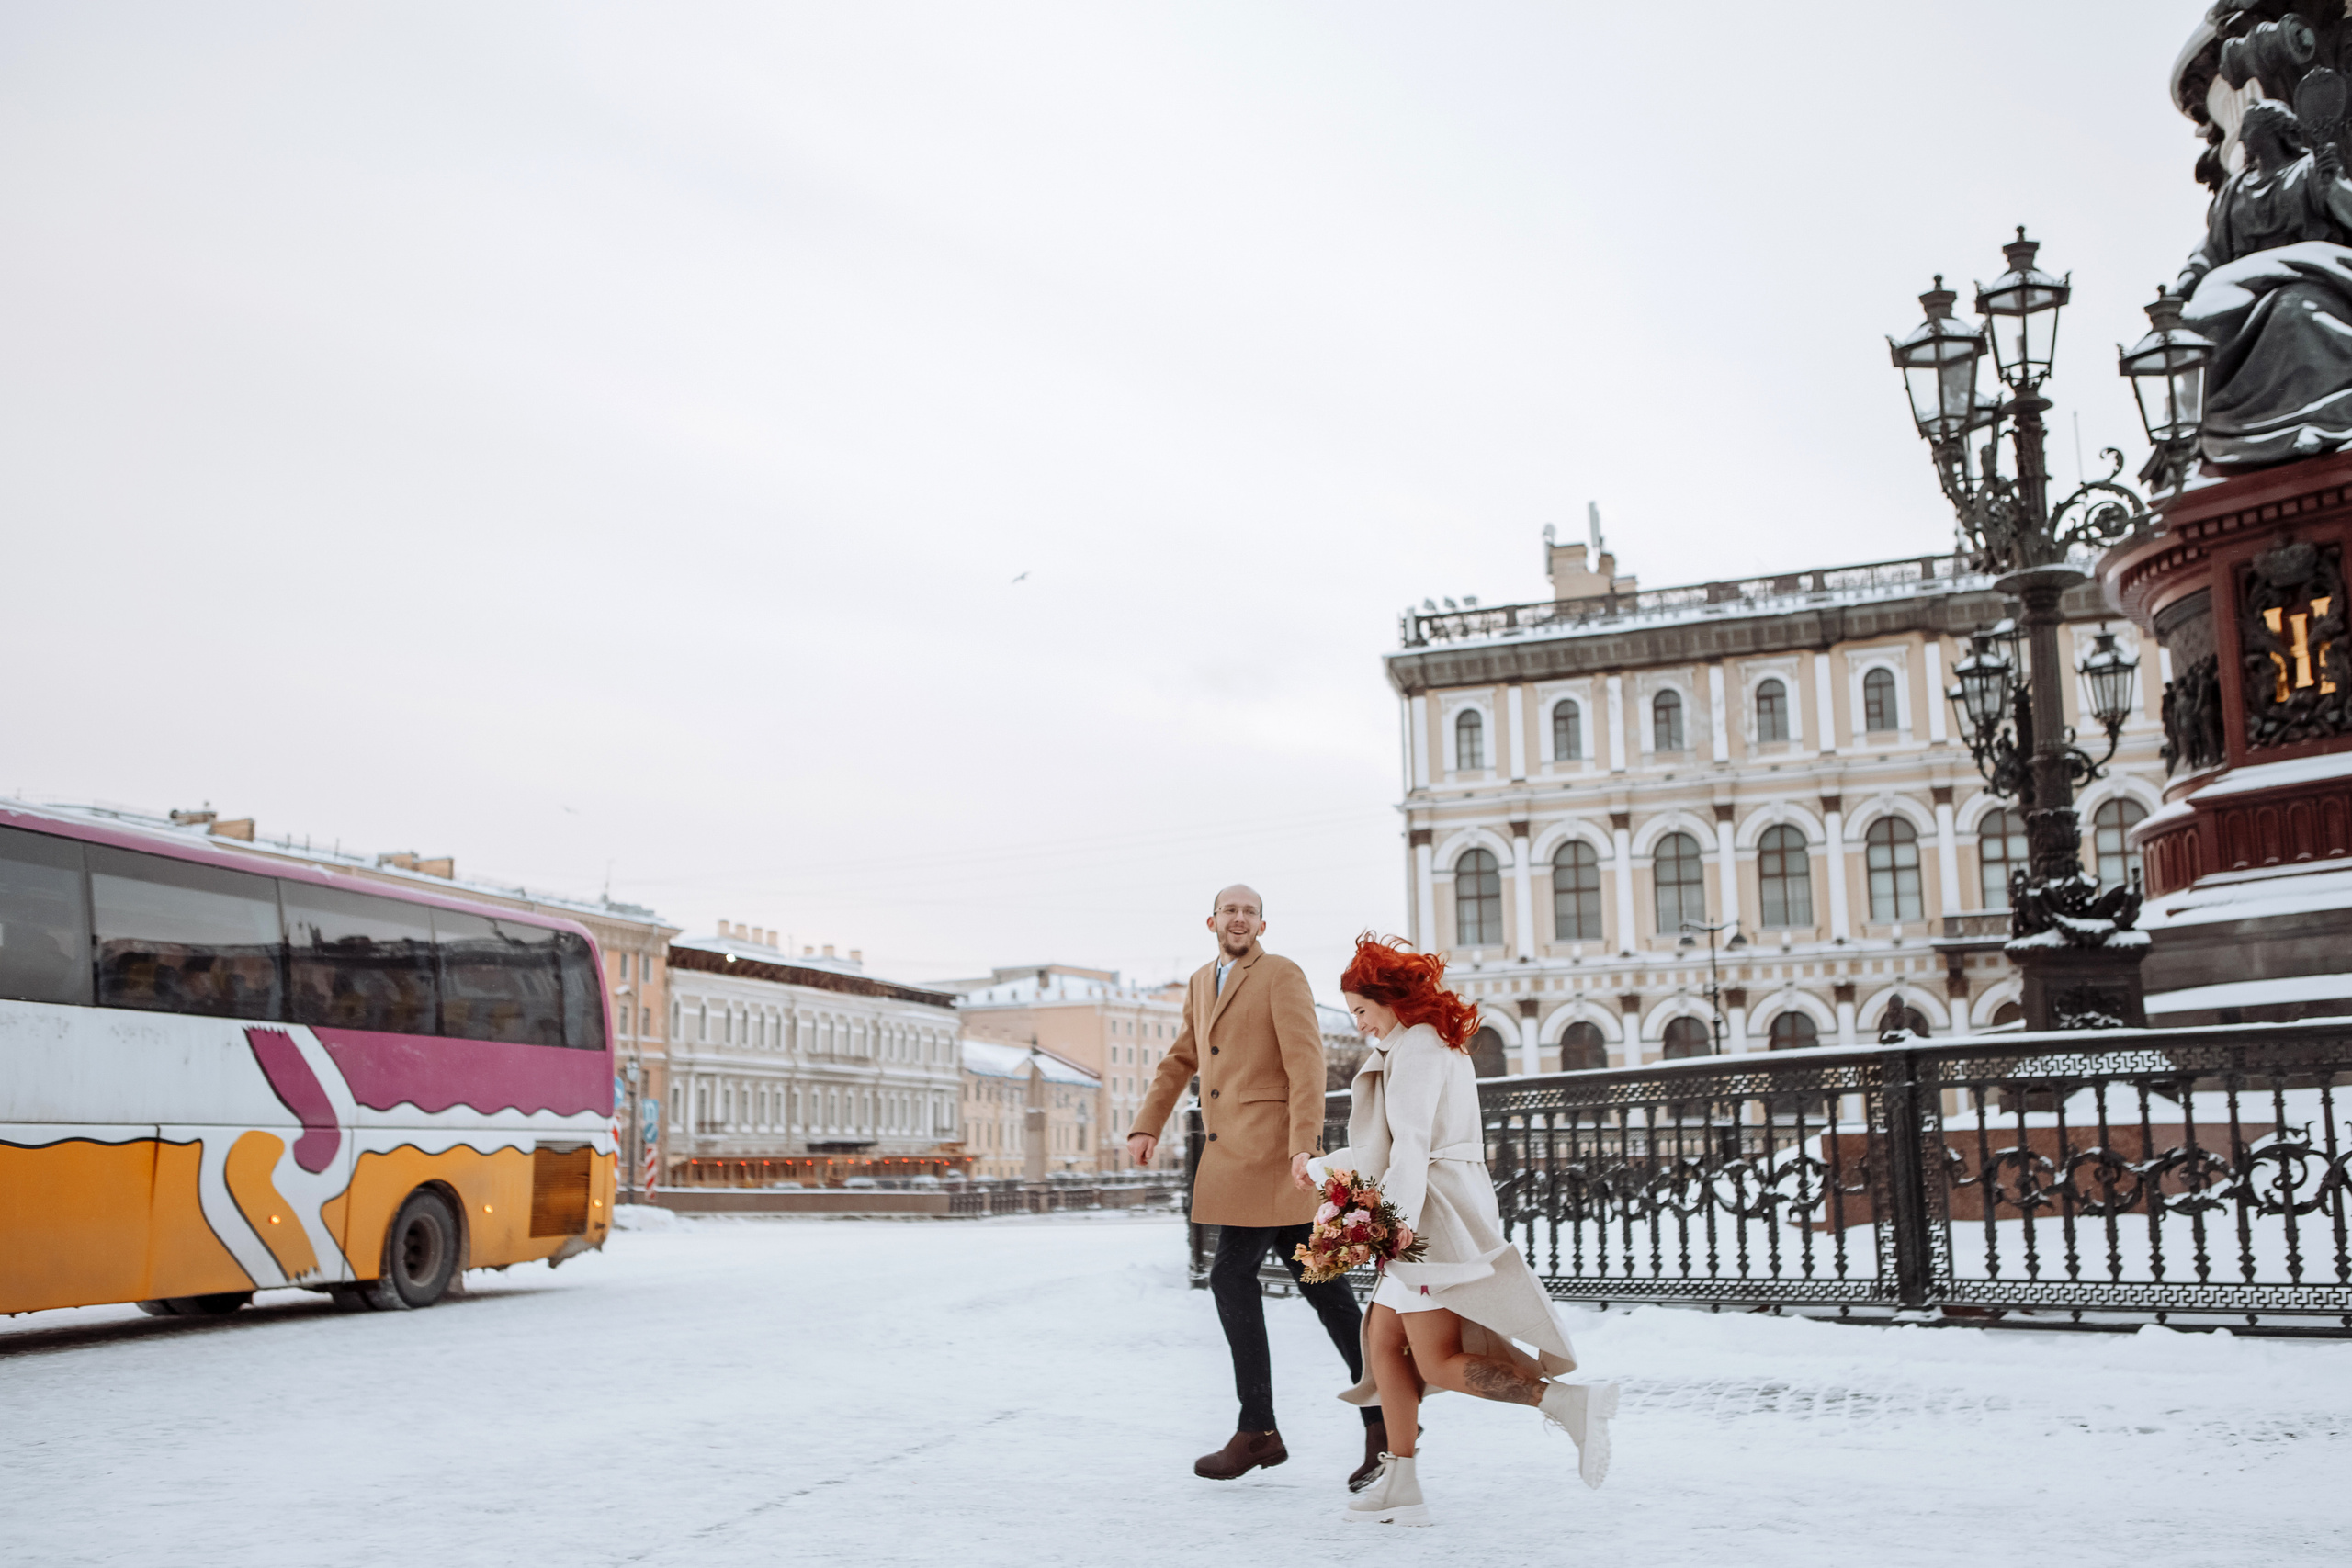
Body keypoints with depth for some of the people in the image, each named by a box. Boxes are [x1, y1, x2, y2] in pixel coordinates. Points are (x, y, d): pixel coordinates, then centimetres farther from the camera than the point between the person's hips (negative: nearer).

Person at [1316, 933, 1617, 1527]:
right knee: (1384, 1343, 9)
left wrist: (1399, 1218, -28)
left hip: (1435, 1212, -10)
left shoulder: (1417, 1046, -9)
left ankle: (1569, 1401, -16)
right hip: (1432, 1213, 10)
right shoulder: (1436, 1043, 21)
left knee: (1438, 1364, -9)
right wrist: (1321, 1168, 31)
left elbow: (1412, 1140, -21)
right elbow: (1387, 1145, 28)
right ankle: (1400, 1486, 10)